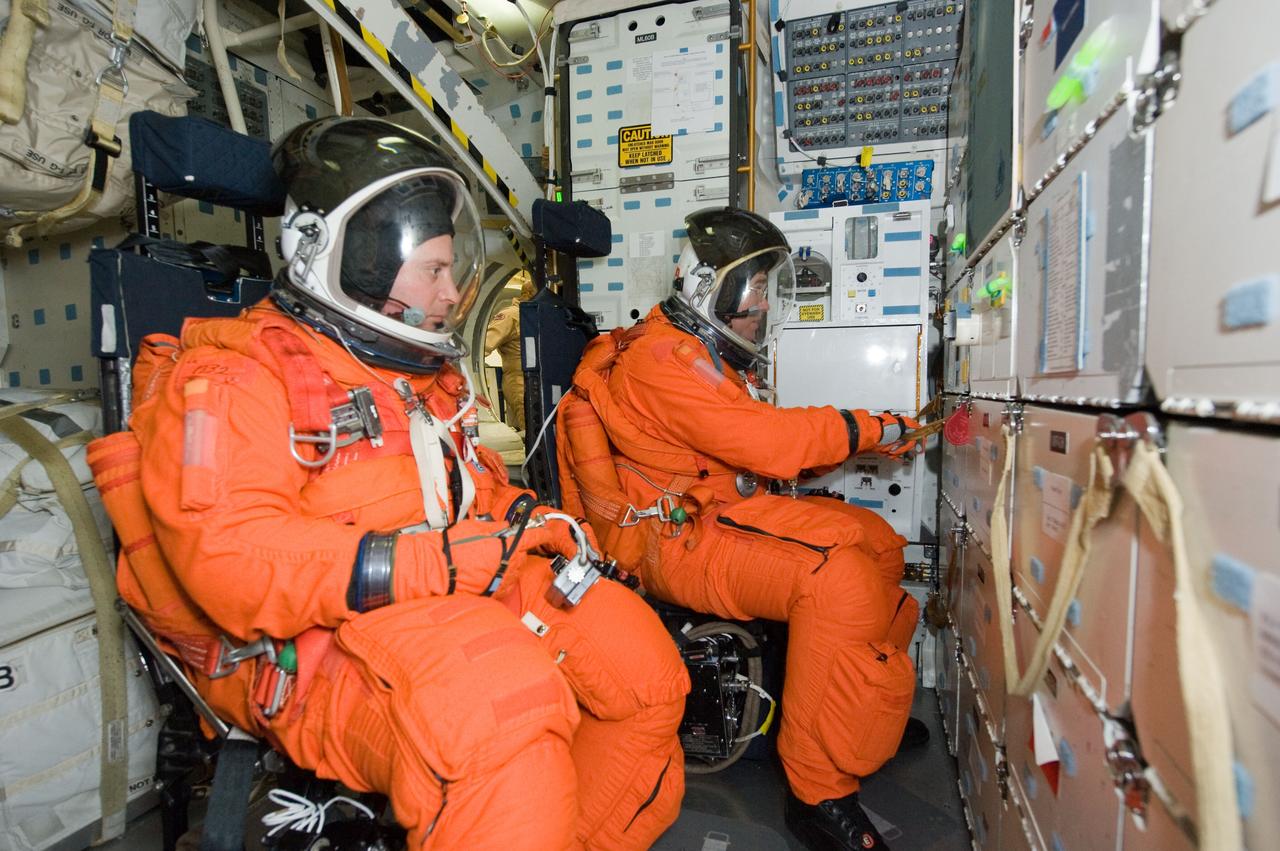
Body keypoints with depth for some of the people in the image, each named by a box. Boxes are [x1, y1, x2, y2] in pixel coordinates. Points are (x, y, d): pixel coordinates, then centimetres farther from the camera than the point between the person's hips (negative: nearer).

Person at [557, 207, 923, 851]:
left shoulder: (709, 354, 18)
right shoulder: (661, 356, -16)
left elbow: (757, 445, 16)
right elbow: (763, 441, -23)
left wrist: (862, 436, 7)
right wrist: (869, 428, -13)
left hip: (720, 510, 10)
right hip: (675, 539, -10)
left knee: (877, 543, 9)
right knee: (837, 578, -27)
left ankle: (873, 709, 23)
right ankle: (819, 795, -13)